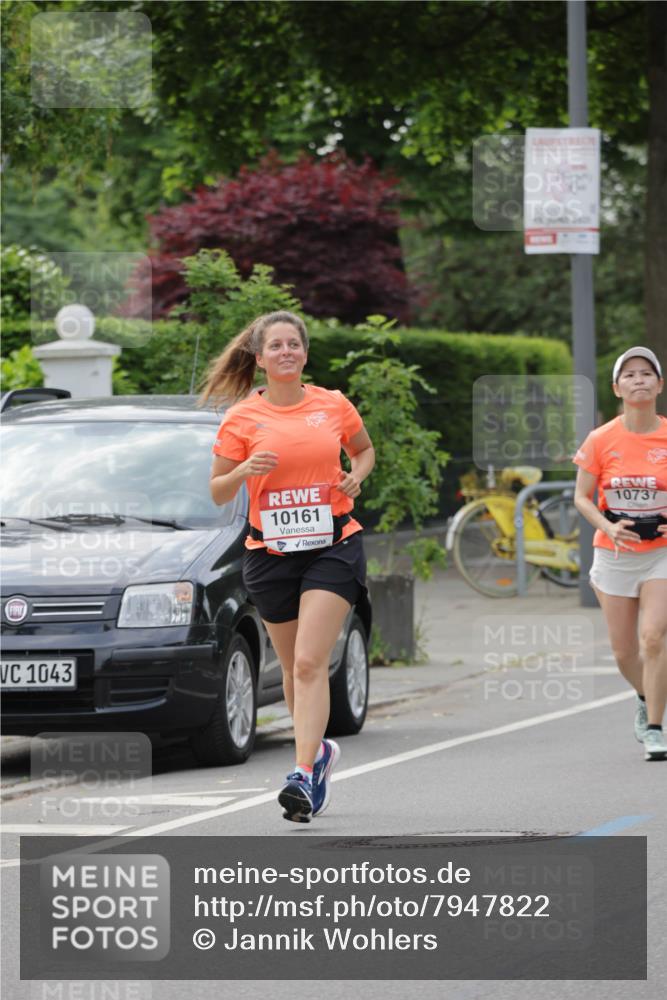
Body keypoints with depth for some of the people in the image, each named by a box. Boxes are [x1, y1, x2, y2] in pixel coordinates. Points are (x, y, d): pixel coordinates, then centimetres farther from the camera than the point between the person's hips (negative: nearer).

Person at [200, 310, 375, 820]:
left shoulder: (333, 405, 2)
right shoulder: (242, 418, 0)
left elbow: (364, 449, 22)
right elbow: (218, 492, 4)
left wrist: (357, 475, 0)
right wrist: (245, 470, -16)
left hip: (333, 545, -2)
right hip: (271, 552, 2)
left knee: (310, 662, -16)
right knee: (294, 668, 13)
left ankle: (304, 775, -21)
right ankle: (320, 749, 38)